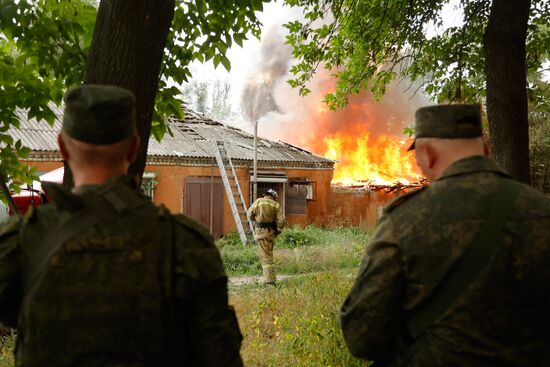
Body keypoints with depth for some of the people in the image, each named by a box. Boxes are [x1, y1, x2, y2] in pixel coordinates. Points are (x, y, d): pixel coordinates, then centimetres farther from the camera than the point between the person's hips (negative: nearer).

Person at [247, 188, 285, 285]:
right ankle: (269, 277, 24)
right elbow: (281, 220, -6)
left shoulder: (258, 201, -2)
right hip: (271, 232, 3)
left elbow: (249, 215, 4)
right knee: (268, 254, 18)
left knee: (265, 256, -3)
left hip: (261, 231, -3)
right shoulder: (276, 205, 1)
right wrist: (277, 231, 8)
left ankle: (269, 279, -8)